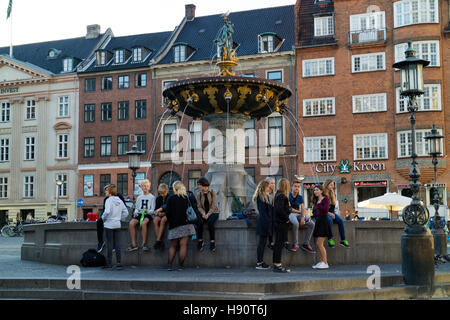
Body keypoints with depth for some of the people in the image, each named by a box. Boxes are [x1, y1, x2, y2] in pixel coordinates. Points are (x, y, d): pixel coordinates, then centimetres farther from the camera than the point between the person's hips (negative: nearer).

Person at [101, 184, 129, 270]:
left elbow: (107, 211, -24)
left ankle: (109, 263, 5)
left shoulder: (109, 200, -10)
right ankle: (118, 262, 5)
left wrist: (103, 218, -7)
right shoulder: (120, 200, 8)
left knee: (110, 244, 0)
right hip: (117, 224, 5)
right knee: (117, 244, 6)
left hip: (109, 225, -5)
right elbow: (126, 212, 8)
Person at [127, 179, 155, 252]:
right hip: (139, 214, 4)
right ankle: (133, 244, -26)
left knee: (143, 223, -37)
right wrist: (136, 211, -2)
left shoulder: (152, 197, 8)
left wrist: (147, 211, -18)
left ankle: (144, 243, -30)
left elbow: (152, 210, 3)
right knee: (131, 223, -27)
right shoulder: (139, 197, 21)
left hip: (147, 215, -4)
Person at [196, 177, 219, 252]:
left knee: (210, 222, -35)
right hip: (204, 213, 3)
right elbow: (199, 206, 1)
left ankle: (212, 242, -28)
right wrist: (203, 213, -19)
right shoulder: (199, 194, 7)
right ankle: (200, 241, -20)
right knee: (199, 222, -30)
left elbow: (214, 206, -11)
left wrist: (208, 214, -23)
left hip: (213, 212, -3)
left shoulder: (213, 192, -4)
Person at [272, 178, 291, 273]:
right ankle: (277, 265, -5)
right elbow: (280, 209, -24)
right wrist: (287, 218, -13)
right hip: (282, 222, -10)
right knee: (280, 243, -7)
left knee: (278, 243, 12)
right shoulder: (282, 196, -16)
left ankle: (276, 264, 18)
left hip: (278, 222, 10)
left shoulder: (278, 195, 13)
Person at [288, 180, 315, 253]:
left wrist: (303, 217, -16)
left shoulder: (300, 197, 12)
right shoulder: (288, 196, -3)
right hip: (290, 214, -6)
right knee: (296, 223, -38)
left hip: (299, 214, 6)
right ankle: (295, 244, -26)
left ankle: (305, 244, -10)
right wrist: (298, 211, 1)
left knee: (311, 223, -14)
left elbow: (303, 209, 3)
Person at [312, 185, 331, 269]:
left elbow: (325, 209, -18)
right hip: (318, 221, 9)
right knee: (318, 244, 8)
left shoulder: (325, 199, -4)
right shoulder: (316, 201, 19)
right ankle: (320, 262, 13)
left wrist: (318, 205, -7)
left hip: (323, 221, -8)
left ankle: (325, 263, -6)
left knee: (319, 243, -11)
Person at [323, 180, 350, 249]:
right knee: (330, 220, -36)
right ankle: (330, 240, -34)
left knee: (340, 220, -21)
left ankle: (343, 240, -21)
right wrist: (329, 213, -16)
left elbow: (334, 205, 14)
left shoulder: (332, 194, 12)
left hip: (331, 212, 6)